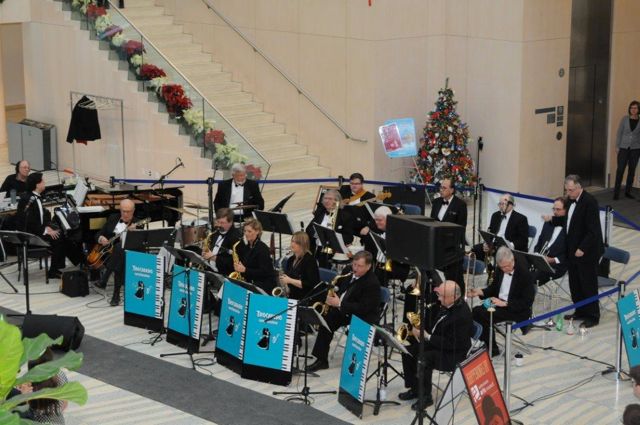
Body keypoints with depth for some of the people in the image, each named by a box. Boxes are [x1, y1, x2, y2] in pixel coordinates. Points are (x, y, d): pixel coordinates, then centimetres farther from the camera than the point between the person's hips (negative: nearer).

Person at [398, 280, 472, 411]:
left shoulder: (462, 315, -29)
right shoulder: (446, 304, -3)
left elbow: (452, 344, -27)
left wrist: (427, 337, -25)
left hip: (453, 354, -9)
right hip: (436, 342, 9)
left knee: (423, 359, -29)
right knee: (408, 351, -1)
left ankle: (426, 397, -10)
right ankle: (414, 389, 11)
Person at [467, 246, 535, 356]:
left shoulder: (525, 274, -18)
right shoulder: (500, 270, 2)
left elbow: (527, 302, -19)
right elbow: (493, 288, 17)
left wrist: (505, 303, -26)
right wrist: (480, 292, -4)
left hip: (517, 310, -7)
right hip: (499, 303, 7)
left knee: (483, 315, -23)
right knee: (476, 311, -16)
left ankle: (492, 349, -7)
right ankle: (485, 345, -7)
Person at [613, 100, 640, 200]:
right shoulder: (625, 119, 0)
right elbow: (619, 133, 2)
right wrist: (617, 146, -3)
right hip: (624, 148, -1)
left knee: (632, 170, 8)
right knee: (620, 169, -6)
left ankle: (628, 191, 20)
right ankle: (616, 192, -3)